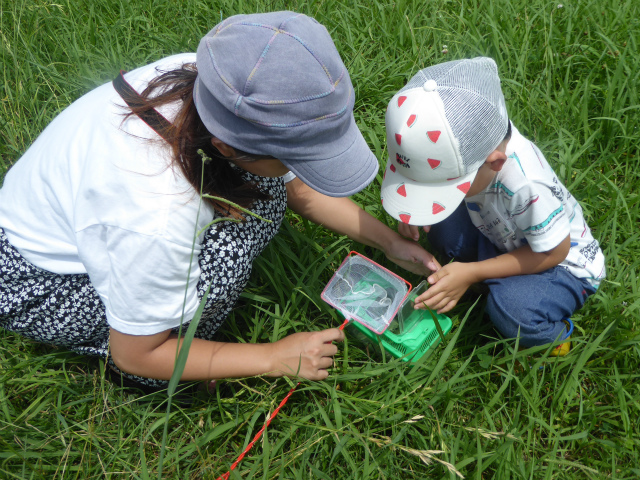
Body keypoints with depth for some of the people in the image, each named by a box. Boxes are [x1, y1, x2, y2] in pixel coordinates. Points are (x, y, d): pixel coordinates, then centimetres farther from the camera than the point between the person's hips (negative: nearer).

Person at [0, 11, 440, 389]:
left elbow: (293, 184, -4)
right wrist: (275, 359, -17)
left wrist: (389, 241, -4)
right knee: (218, 259, -31)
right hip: (36, 280, -6)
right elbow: (135, 356, -23)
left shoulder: (203, 79, -22)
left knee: (264, 187, -10)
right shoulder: (155, 221, -41)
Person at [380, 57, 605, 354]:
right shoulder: (466, 143, -24)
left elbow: (553, 252, -24)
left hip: (560, 262, -5)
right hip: (499, 237, 6)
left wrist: (471, 273, -25)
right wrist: (414, 210, -21)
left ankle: (552, 334, 1)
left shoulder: (527, 185, -41)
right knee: (440, 222, -21)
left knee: (512, 309, -34)